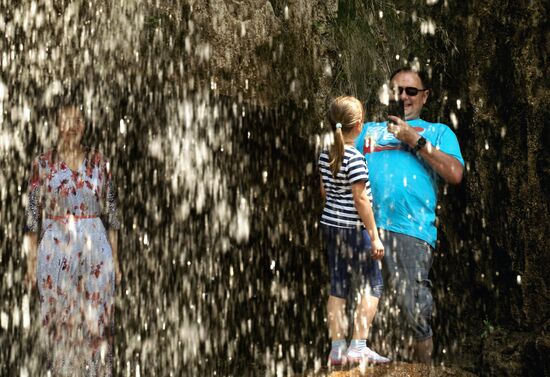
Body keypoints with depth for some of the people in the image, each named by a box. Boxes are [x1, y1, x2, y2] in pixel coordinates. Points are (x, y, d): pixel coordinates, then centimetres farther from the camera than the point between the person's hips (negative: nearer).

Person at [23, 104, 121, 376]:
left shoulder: (99, 162, 5)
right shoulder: (43, 164, 1)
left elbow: (111, 212, 8)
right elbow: (32, 214, 2)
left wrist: (115, 258, 5)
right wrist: (31, 262, -1)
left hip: (95, 248, 1)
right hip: (55, 249, -1)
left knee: (96, 320, 4)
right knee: (59, 322, 6)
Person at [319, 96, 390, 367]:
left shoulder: (325, 155, 5)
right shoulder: (355, 158, -17)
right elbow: (361, 199, -18)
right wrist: (374, 235, -15)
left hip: (330, 225, 7)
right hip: (353, 228, -7)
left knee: (338, 286, 10)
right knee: (371, 284, 3)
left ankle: (337, 349, 12)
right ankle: (358, 346, -2)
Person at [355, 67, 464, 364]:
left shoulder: (438, 132, 18)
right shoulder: (368, 130, 26)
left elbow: (455, 174, 1)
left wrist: (416, 141, -2)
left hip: (411, 230, -3)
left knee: (413, 311, -9)